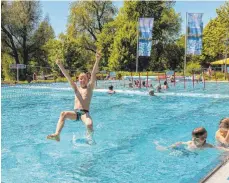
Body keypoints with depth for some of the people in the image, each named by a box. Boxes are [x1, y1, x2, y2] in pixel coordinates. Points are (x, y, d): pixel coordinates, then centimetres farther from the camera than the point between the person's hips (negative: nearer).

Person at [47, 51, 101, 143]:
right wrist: (60, 65, -5)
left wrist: (97, 61, -18)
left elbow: (93, 74, -5)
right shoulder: (76, 88, 17)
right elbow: (67, 76, 7)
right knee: (63, 113, -28)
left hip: (85, 113, -3)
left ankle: (89, 138, -1)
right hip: (75, 112, 3)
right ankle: (57, 134, -36)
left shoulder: (89, 88, 9)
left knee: (89, 125, -32)